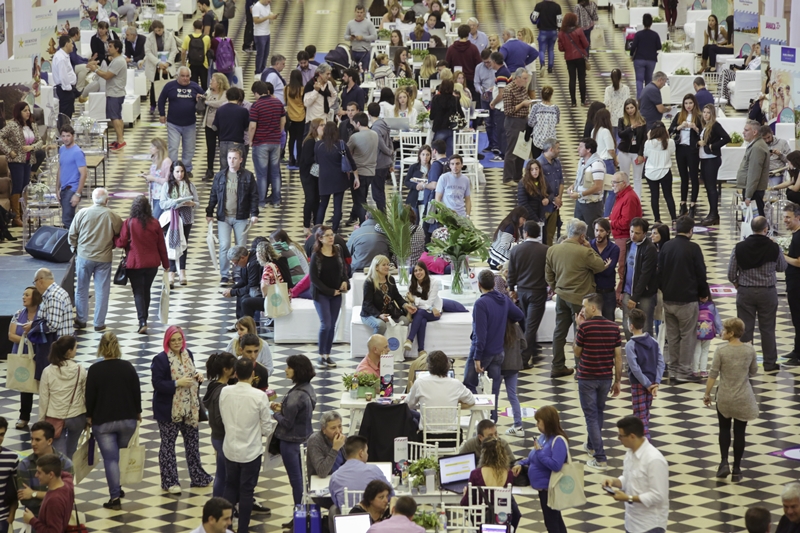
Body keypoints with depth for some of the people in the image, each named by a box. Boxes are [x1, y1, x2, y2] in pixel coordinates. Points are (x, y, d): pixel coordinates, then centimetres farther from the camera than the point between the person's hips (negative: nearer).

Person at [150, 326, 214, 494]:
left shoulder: (188, 354, 5)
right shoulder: (161, 359, -16)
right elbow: (157, 384, -20)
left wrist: (198, 377, -3)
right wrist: (177, 383, -28)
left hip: (189, 408, 7)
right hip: (168, 409, -7)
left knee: (193, 441, 15)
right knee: (168, 445, 4)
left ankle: (197, 477, 28)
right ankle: (169, 481, 12)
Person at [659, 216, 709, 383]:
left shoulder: (666, 247, 4)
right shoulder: (693, 248, -11)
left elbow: (660, 272, 10)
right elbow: (701, 274, -5)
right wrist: (704, 293, 10)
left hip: (668, 299, 6)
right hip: (687, 299, -6)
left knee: (672, 335, 14)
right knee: (688, 335, 0)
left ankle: (674, 369, 18)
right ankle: (684, 372, -2)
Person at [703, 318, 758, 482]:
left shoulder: (721, 351, -15)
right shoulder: (749, 350, -8)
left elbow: (713, 374, -12)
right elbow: (753, 372, 4)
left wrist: (707, 394, -1)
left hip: (724, 398, -1)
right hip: (743, 398, 1)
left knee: (724, 429, 19)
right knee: (739, 432, 9)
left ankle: (724, 462, 6)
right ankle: (736, 470, 13)